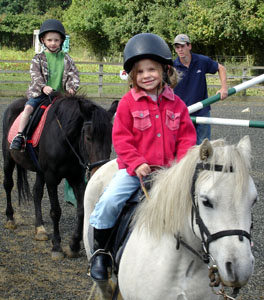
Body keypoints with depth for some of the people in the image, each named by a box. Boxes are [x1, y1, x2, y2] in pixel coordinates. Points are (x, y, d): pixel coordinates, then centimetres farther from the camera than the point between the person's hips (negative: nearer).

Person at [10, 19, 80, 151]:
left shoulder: (66, 58, 11)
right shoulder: (38, 58, 5)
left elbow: (74, 74, 5)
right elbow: (35, 75, -6)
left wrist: (72, 87, -15)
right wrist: (43, 87, -25)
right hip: (39, 93, -2)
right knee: (28, 107, -25)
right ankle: (19, 136, -25)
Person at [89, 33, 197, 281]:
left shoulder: (175, 104, 5)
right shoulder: (128, 102, -3)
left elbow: (187, 136, 7)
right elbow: (120, 138, -5)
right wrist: (137, 163, -17)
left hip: (168, 170, 3)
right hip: (134, 169, -3)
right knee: (109, 201, -21)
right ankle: (100, 250, -1)